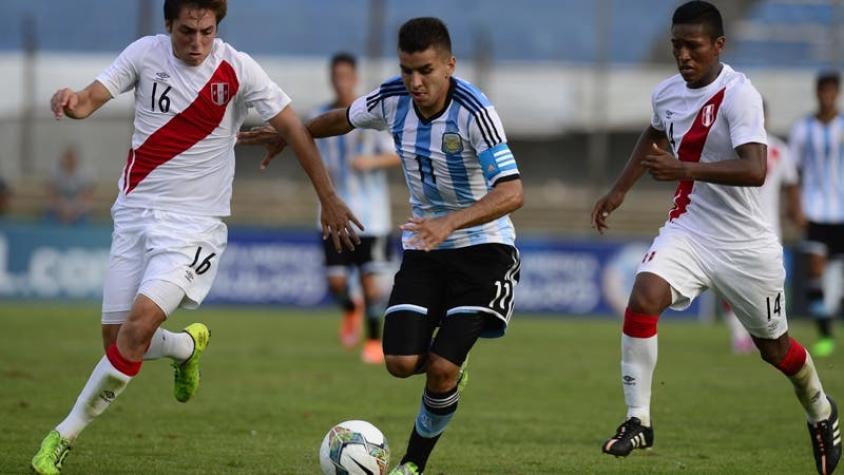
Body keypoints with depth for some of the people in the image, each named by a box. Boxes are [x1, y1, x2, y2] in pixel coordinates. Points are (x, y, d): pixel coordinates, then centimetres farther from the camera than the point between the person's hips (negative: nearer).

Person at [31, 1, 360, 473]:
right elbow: (91, 99, -8)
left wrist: (330, 200, 0)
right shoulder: (146, 54, -2)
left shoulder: (237, 69, -9)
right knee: (117, 338, 4)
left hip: (195, 224, -4)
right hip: (135, 214, 4)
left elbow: (295, 129, -2)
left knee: (138, 326, -21)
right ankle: (187, 347, 38)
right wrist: (71, 101, -34)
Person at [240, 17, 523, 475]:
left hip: (481, 247, -5)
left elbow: (511, 192, -32)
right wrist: (288, 135, 28)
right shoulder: (392, 99, -7)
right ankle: (451, 368, 25)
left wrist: (450, 223, -45)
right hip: (423, 247, 5)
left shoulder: (473, 111, -24)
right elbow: (344, 118, 17)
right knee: (401, 362, -11)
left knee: (441, 370, -16)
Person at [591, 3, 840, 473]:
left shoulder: (739, 95, -21)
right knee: (643, 299, -22)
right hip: (689, 228, 5)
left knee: (774, 346, 11)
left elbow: (755, 170, -34)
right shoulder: (667, 93, 0)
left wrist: (684, 169, -41)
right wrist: (619, 191, 21)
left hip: (746, 244, -5)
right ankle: (638, 421, -14)